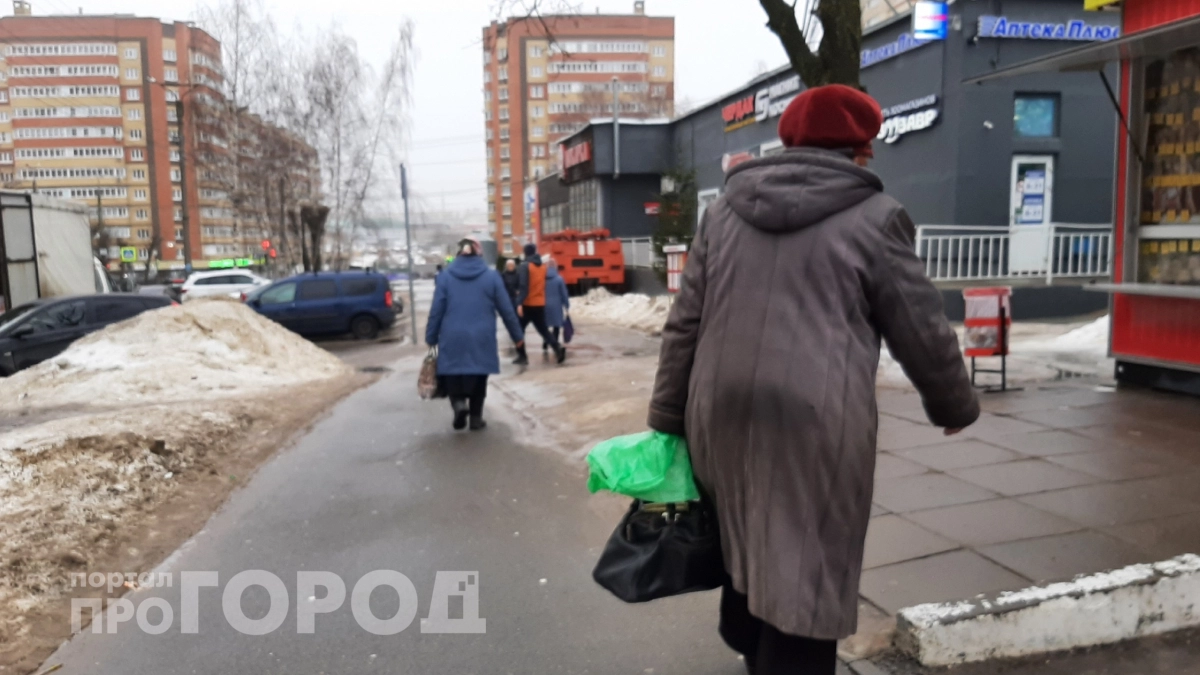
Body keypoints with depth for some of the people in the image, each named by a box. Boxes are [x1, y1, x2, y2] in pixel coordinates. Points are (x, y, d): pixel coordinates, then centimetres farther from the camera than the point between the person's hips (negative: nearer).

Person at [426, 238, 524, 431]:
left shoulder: (446, 276, 2)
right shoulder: (491, 276, 0)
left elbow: (436, 310, 0)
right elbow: (506, 309, 2)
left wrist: (431, 338, 8)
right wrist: (517, 335, 11)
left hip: (453, 339, 0)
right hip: (481, 339, 0)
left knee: (453, 377, 12)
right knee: (478, 380, 14)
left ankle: (458, 403, -14)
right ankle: (476, 418, 16)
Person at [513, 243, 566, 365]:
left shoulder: (525, 266, -10)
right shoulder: (543, 267, 10)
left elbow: (523, 286, -19)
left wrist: (519, 303, -24)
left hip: (527, 304, -6)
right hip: (540, 304, 6)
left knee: (519, 330, 7)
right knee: (543, 330, 13)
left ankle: (522, 356, 3)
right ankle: (558, 348, -7)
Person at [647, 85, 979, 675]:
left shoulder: (725, 208, 12)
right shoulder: (873, 215, 0)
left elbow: (685, 324, 9)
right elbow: (922, 332, 4)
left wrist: (665, 422, 14)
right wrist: (955, 405, 21)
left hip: (722, 412, 6)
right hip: (817, 418, -5)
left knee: (746, 541, 26)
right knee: (805, 576, 6)